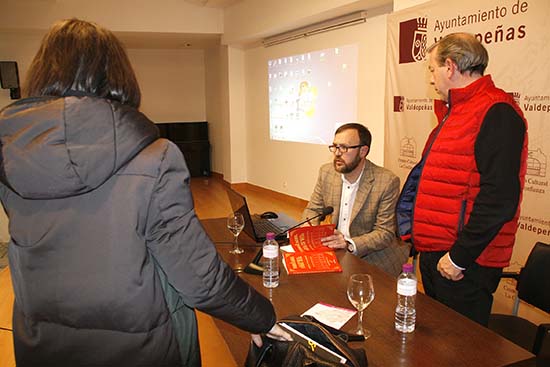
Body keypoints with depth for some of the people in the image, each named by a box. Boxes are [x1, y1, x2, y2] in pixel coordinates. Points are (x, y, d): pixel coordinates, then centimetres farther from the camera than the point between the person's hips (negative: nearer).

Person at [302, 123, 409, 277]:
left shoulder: (387, 182, -15)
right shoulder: (326, 172, 1)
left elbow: (385, 233, -14)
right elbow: (313, 210, 10)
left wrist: (349, 244, -29)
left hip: (371, 257, -5)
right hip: (333, 252, 5)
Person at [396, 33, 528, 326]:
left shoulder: (496, 112, -17)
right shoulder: (456, 111, 16)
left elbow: (499, 198, -25)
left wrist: (459, 256, -20)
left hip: (465, 265, -10)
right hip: (434, 253, 10)